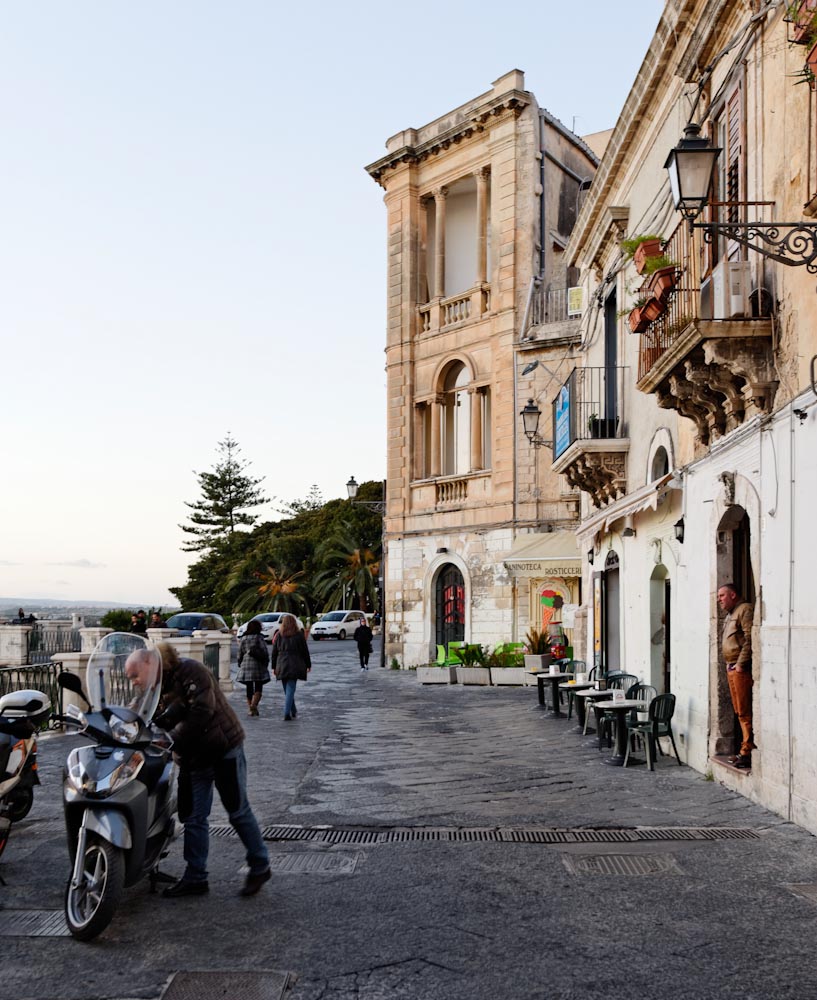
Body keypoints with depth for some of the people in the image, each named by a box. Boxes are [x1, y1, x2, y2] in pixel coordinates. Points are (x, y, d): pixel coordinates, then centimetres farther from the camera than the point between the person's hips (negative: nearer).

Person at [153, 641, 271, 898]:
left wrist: (173, 742, -27)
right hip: (192, 757, 8)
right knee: (193, 818, 9)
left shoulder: (191, 671, -18)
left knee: (238, 811, 1)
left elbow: (202, 710, -28)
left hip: (223, 749, -8)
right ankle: (195, 878, 18)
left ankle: (260, 867, 15)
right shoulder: (158, 685, 8)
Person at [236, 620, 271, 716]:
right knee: (258, 688, -1)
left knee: (249, 688, 12)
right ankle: (254, 704, -22)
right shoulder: (259, 638, -3)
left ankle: (249, 707, 10)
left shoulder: (243, 639, 9)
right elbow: (264, 652, -5)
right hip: (258, 665, -3)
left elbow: (239, 655, 11)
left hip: (245, 666, 4)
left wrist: (241, 666, 21)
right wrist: (266, 664, 6)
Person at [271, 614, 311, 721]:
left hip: (281, 666, 2)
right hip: (295, 666, -2)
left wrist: (274, 667, 12)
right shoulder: (299, 635, -2)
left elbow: (274, 652, 5)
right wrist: (308, 665, 11)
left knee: (287, 690, 15)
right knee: (290, 690, -4)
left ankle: (293, 712, 25)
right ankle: (287, 714, -15)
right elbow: (305, 651, 2)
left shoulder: (279, 635, 3)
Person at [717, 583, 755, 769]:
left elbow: (749, 640, -18)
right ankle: (745, 750, 17)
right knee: (739, 712, 12)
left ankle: (748, 753, -8)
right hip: (732, 668, 10)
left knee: (745, 712, -9)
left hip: (741, 668, -10)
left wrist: (741, 664, -19)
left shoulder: (745, 610, -9)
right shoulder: (730, 614, 21)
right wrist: (729, 663, 16)